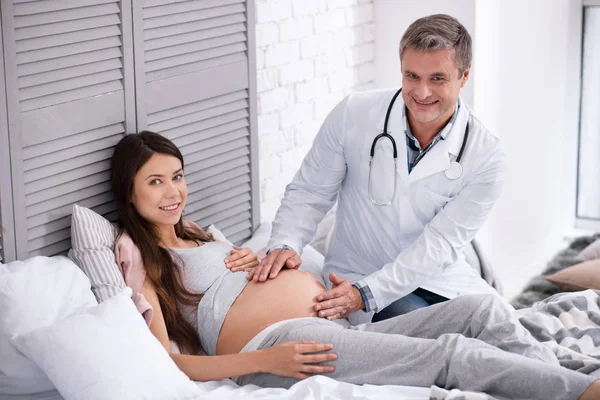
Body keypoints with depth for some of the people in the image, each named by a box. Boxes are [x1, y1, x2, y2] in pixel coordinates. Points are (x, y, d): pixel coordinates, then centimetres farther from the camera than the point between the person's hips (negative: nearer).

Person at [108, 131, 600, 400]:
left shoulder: (194, 234, 29)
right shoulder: (140, 260, 4)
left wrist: (258, 262, 10)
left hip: (337, 327, 9)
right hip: (276, 342, -9)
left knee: (481, 310, -9)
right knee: (453, 353, -25)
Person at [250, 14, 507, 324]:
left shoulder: (487, 159, -13)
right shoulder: (353, 115, -11)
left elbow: (440, 244, -17)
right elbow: (309, 193, -1)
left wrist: (366, 294, -28)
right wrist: (284, 245, -22)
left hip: (443, 283, 3)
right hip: (357, 278, -2)